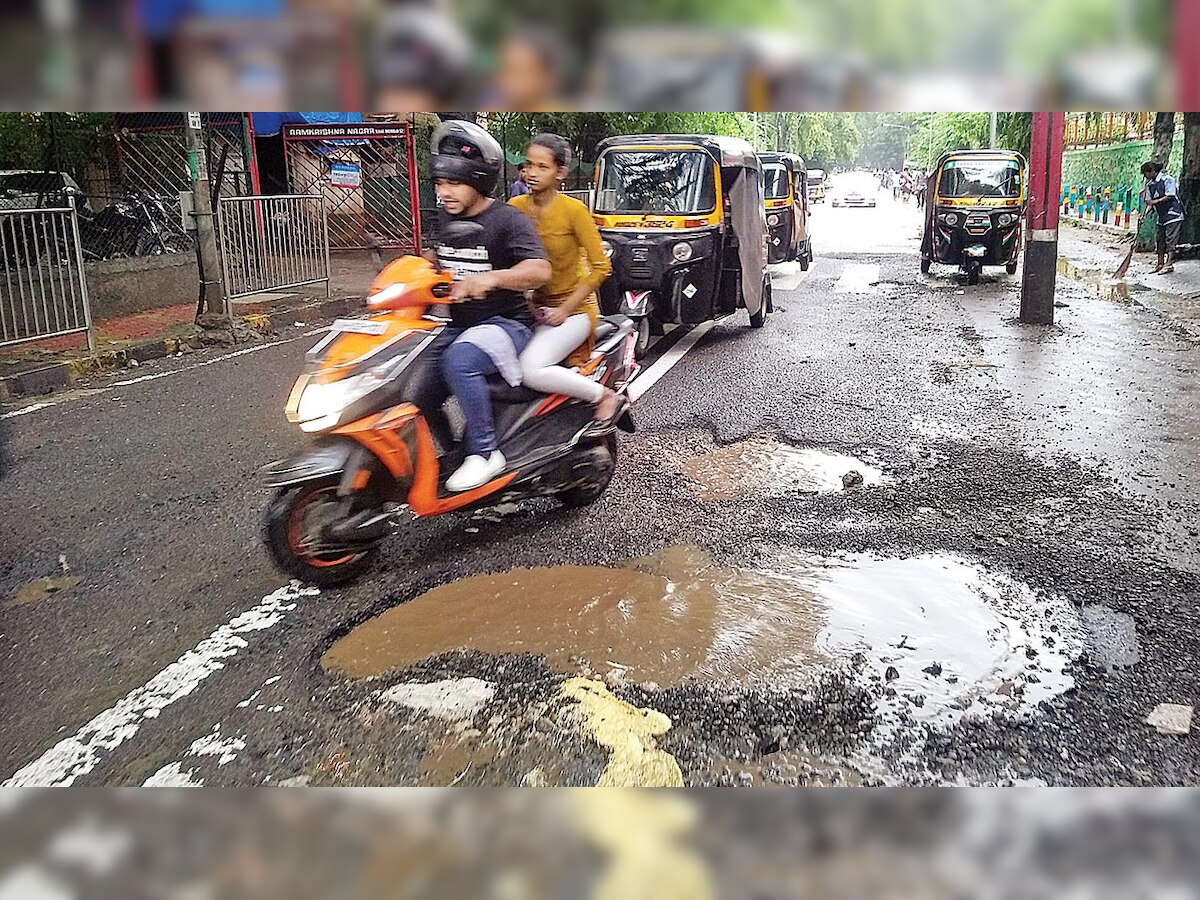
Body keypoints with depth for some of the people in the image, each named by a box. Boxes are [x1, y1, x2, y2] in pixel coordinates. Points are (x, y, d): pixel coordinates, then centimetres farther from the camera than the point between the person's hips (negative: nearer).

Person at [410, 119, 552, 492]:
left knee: (459, 360, -36)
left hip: (506, 323, -8)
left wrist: (491, 278, -43)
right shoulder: (445, 218, 10)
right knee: (418, 397, -3)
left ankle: (486, 453, -24)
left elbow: (539, 270, -28)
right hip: (458, 326, 8)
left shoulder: (507, 220, -13)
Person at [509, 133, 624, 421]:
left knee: (532, 370, -27)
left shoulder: (573, 210, -12)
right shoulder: (515, 207, 2)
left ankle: (605, 396, -6)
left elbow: (601, 267, -11)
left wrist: (565, 309, -14)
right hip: (531, 307, 6)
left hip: (573, 309, -6)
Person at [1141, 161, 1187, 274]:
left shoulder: (1167, 179, -11)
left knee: (1170, 240, -10)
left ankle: (1169, 263, -11)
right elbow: (1149, 202, 8)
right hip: (1162, 215, 8)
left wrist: (1155, 201, -22)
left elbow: (1169, 196, -17)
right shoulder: (1150, 185, 9)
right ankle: (1160, 264, 15)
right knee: (1161, 240, 10)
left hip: (1173, 213, -8)